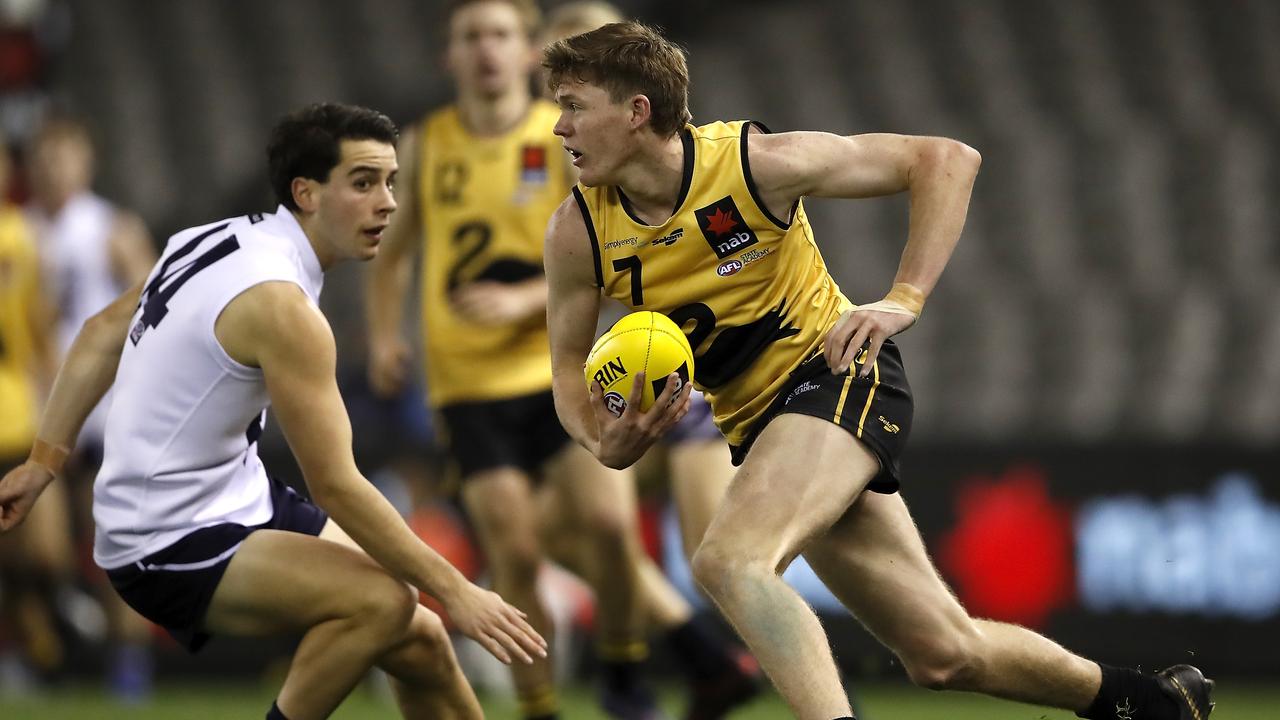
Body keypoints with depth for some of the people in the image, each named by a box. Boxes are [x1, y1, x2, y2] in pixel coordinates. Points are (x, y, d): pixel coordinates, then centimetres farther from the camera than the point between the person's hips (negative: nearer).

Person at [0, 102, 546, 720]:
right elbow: (336, 487, -23)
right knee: (381, 601, -29)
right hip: (167, 547, -10)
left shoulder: (223, 240, 4)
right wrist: (453, 590, -18)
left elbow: (103, 335, 14)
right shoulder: (280, 303, -24)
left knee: (418, 645, 5)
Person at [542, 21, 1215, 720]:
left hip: (838, 374, -5)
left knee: (728, 558, -34)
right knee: (942, 654, 7)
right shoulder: (578, 232, -8)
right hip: (756, 422, 5)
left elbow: (947, 160, -11)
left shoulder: (756, 162, -18)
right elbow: (570, 368, 4)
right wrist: (606, 443, -18)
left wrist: (903, 300, -20)